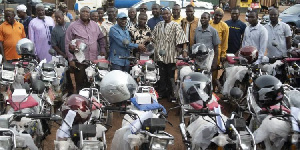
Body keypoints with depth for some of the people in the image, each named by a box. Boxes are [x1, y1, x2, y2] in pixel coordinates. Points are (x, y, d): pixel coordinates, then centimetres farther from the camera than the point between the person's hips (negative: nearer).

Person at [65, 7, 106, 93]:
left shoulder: (94, 25, 11)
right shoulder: (73, 26, -1)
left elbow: (101, 38, 24)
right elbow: (67, 44, -3)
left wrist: (102, 49, 11)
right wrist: (71, 59, -8)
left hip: (93, 60, 4)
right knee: (80, 84, 1)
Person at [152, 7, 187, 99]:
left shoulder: (175, 26, -4)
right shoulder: (159, 25, 12)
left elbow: (181, 39, -13)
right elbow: (153, 37, 20)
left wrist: (184, 50, -22)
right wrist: (155, 47, 12)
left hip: (171, 56, -5)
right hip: (160, 55, 5)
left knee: (171, 75, 3)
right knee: (162, 75, 13)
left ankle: (171, 93, 13)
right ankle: (162, 92, 23)